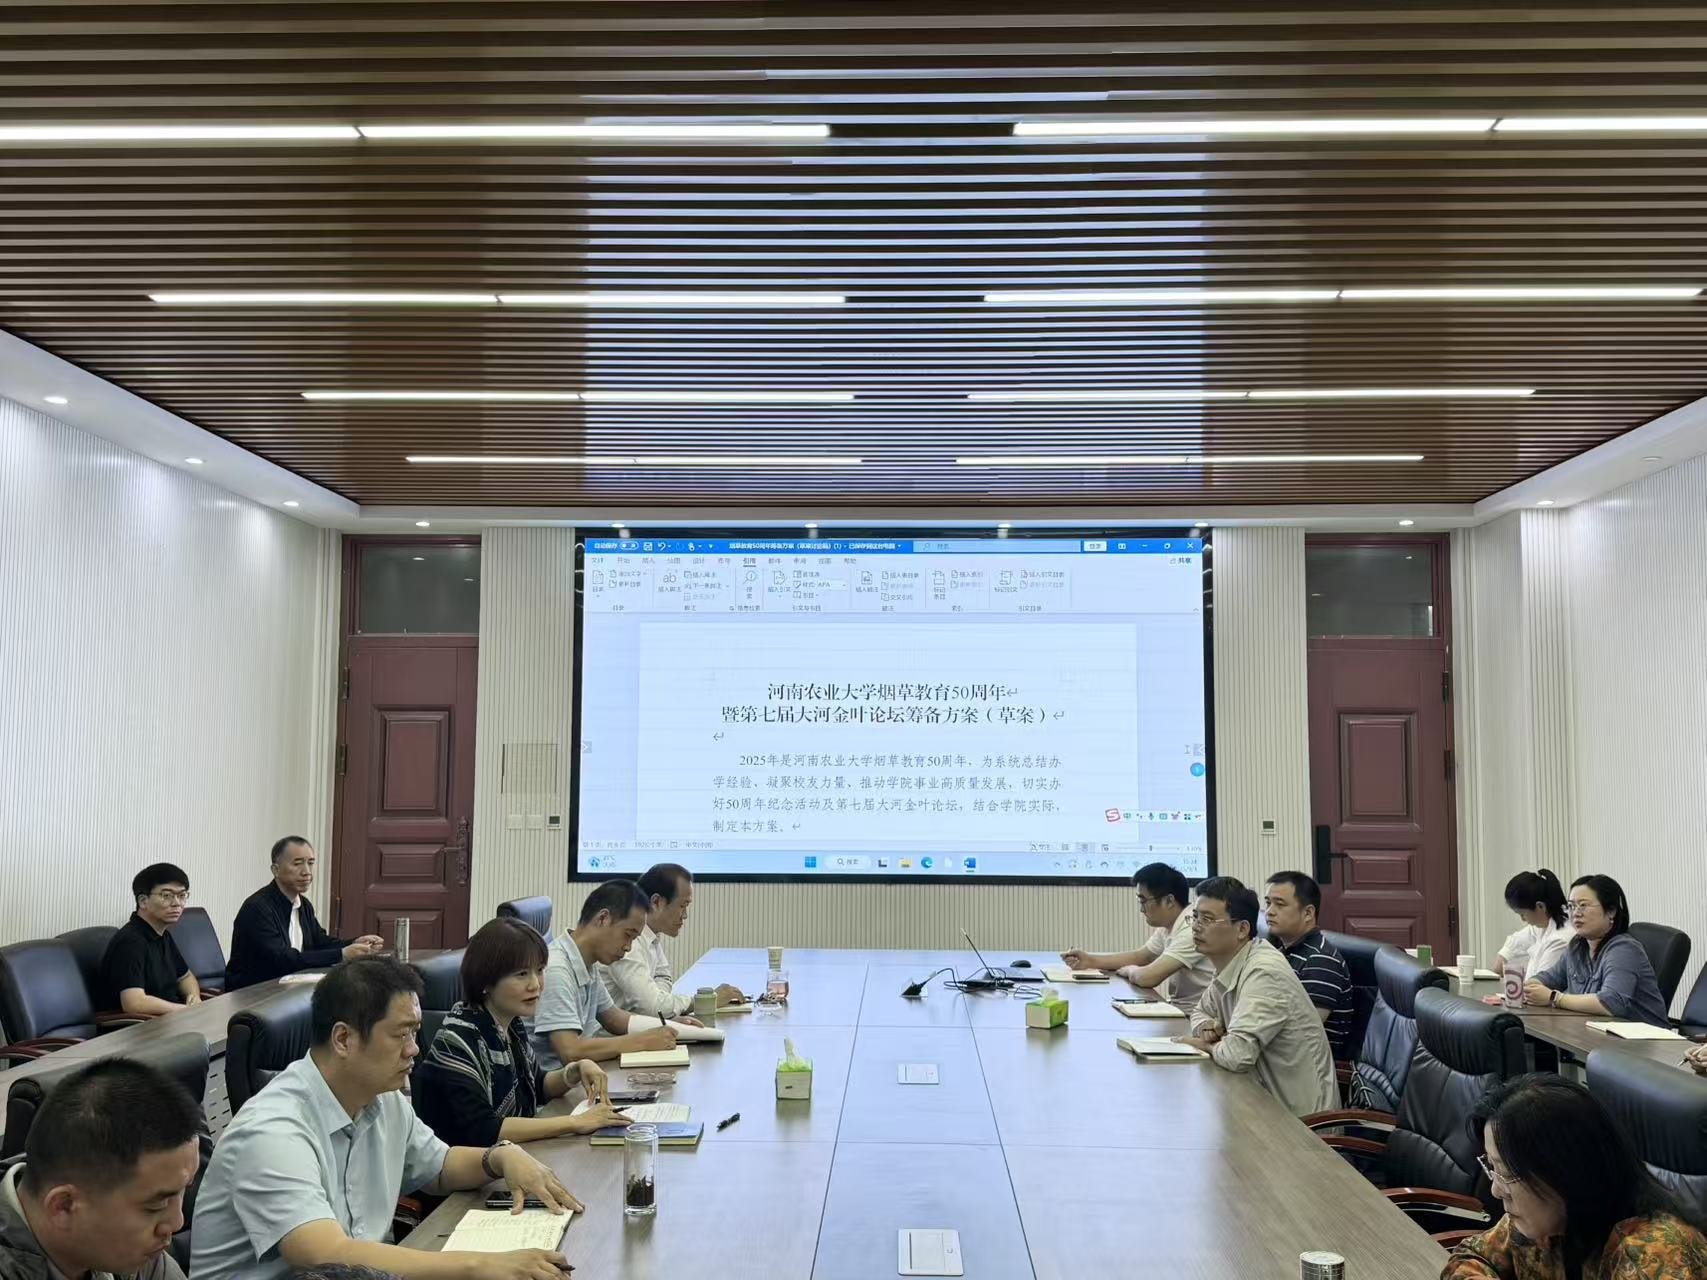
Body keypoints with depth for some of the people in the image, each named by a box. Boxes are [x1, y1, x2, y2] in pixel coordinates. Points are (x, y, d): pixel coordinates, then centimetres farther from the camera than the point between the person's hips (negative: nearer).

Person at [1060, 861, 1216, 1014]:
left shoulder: (1190, 930, -24)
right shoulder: (1168, 926, 6)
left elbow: (1149, 977, -29)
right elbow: (1140, 957, 20)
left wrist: (1129, 970, -6)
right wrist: (1091, 960, 8)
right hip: (1177, 1009, 8)